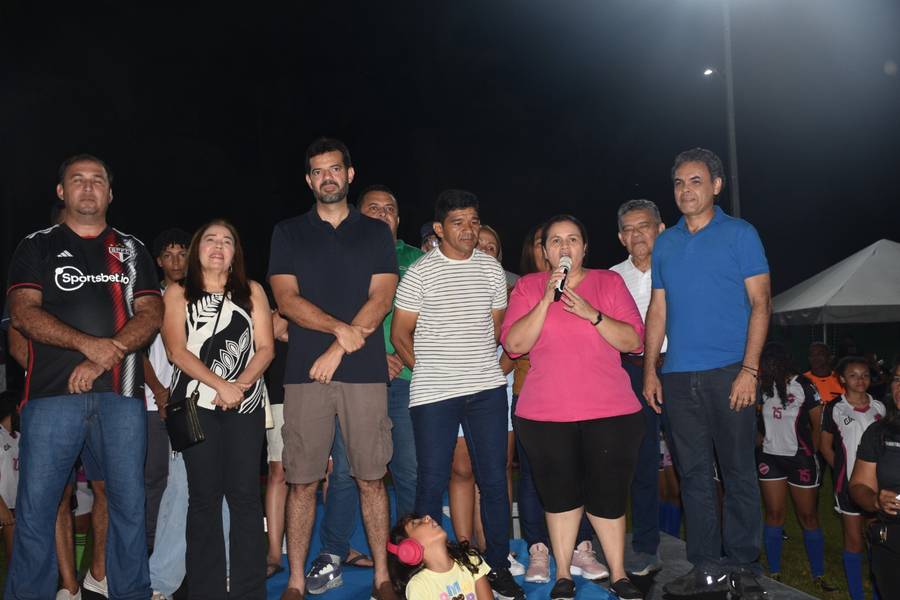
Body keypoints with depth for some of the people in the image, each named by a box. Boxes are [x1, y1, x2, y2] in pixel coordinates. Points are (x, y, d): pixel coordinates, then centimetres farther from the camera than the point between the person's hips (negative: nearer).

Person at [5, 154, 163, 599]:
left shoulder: (131, 250, 16)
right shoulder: (38, 246, 12)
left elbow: (151, 313, 5)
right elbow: (23, 312, -1)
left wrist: (104, 358, -10)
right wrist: (88, 343, -16)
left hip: (121, 393, 1)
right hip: (53, 393, -1)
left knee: (129, 502, 4)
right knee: (35, 505, 0)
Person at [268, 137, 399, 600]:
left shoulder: (376, 233, 12)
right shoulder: (288, 232, 13)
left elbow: (381, 298, 1)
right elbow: (286, 300, 1)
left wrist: (338, 349, -9)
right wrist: (340, 327, -13)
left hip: (365, 372, 0)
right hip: (304, 372, 1)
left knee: (371, 477, 3)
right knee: (301, 480, 3)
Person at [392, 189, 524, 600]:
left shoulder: (492, 269, 8)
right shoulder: (420, 273, -3)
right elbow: (400, 334, 2)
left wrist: (490, 366, 8)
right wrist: (429, 370, 3)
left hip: (487, 389, 3)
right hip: (433, 395, -3)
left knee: (494, 480, 7)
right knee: (432, 482, 3)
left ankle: (498, 567, 21)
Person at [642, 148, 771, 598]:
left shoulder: (740, 234, 2)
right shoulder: (665, 244, 13)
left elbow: (760, 303, -3)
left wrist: (748, 369, -12)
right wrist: (649, 370, 6)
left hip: (728, 373, -3)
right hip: (678, 376, 4)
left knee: (738, 472, 3)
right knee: (693, 473, 7)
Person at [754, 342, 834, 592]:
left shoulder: (803, 386, -11)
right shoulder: (762, 386, -3)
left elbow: (818, 425, -4)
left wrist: (811, 453, 2)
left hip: (800, 458, -3)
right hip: (770, 457, 3)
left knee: (808, 516, 7)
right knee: (774, 514, 7)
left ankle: (818, 576, 19)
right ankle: (774, 573, 16)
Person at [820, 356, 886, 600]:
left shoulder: (879, 407, 3)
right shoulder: (834, 409, -6)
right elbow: (825, 446, 1)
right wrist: (843, 470, -3)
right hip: (849, 483, -2)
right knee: (854, 541, 7)